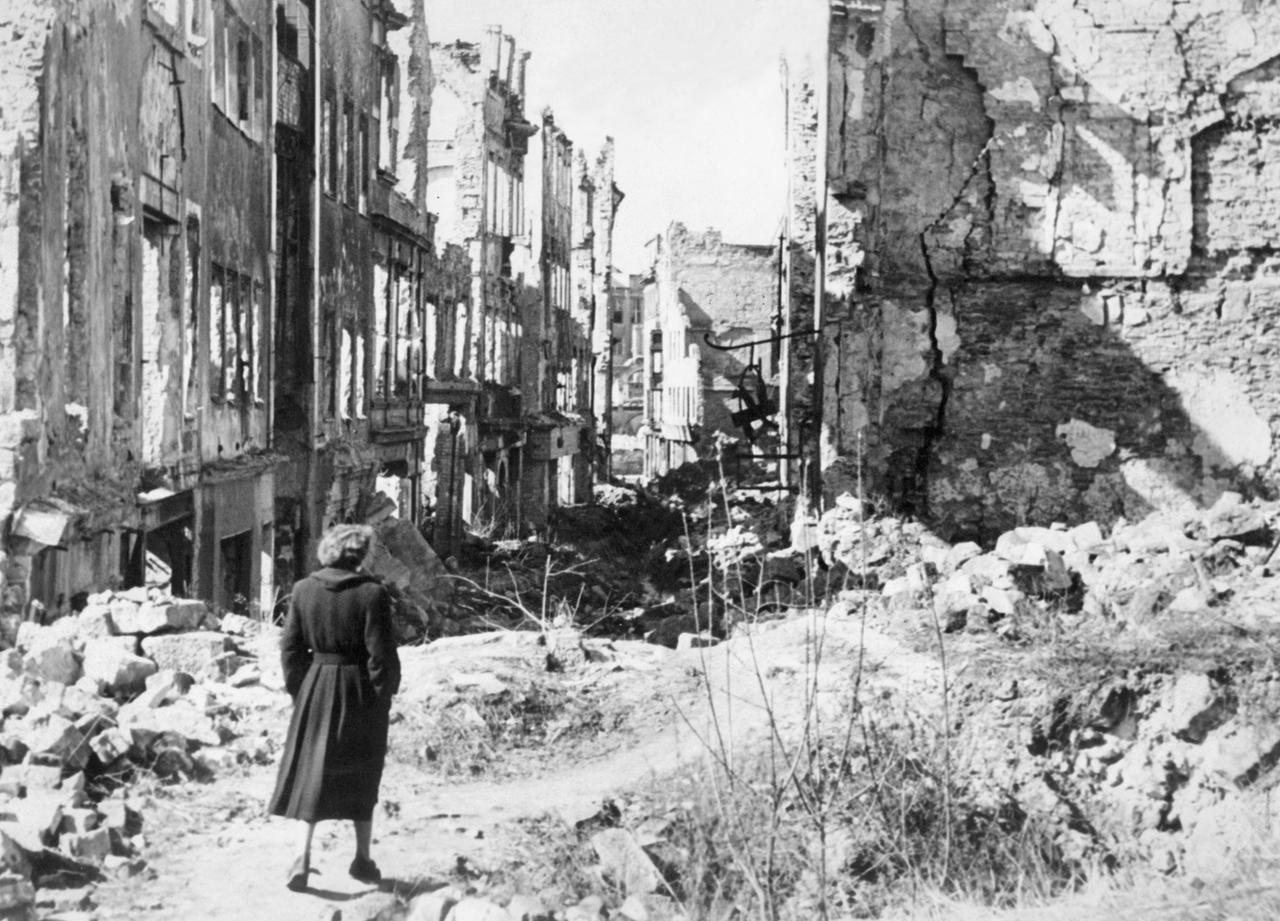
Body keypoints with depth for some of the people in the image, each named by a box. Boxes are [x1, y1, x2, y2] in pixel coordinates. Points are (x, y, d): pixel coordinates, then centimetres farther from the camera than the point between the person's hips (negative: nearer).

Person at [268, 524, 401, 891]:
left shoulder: (303, 590, -3)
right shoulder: (372, 593, -14)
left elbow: (290, 647, 1)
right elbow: (381, 654, -14)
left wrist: (298, 690, 11)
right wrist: (384, 696, -2)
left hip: (316, 689, 2)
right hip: (359, 689, -2)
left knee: (312, 770, 10)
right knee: (360, 775, 13)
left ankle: (304, 856, -1)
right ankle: (362, 858, 20)